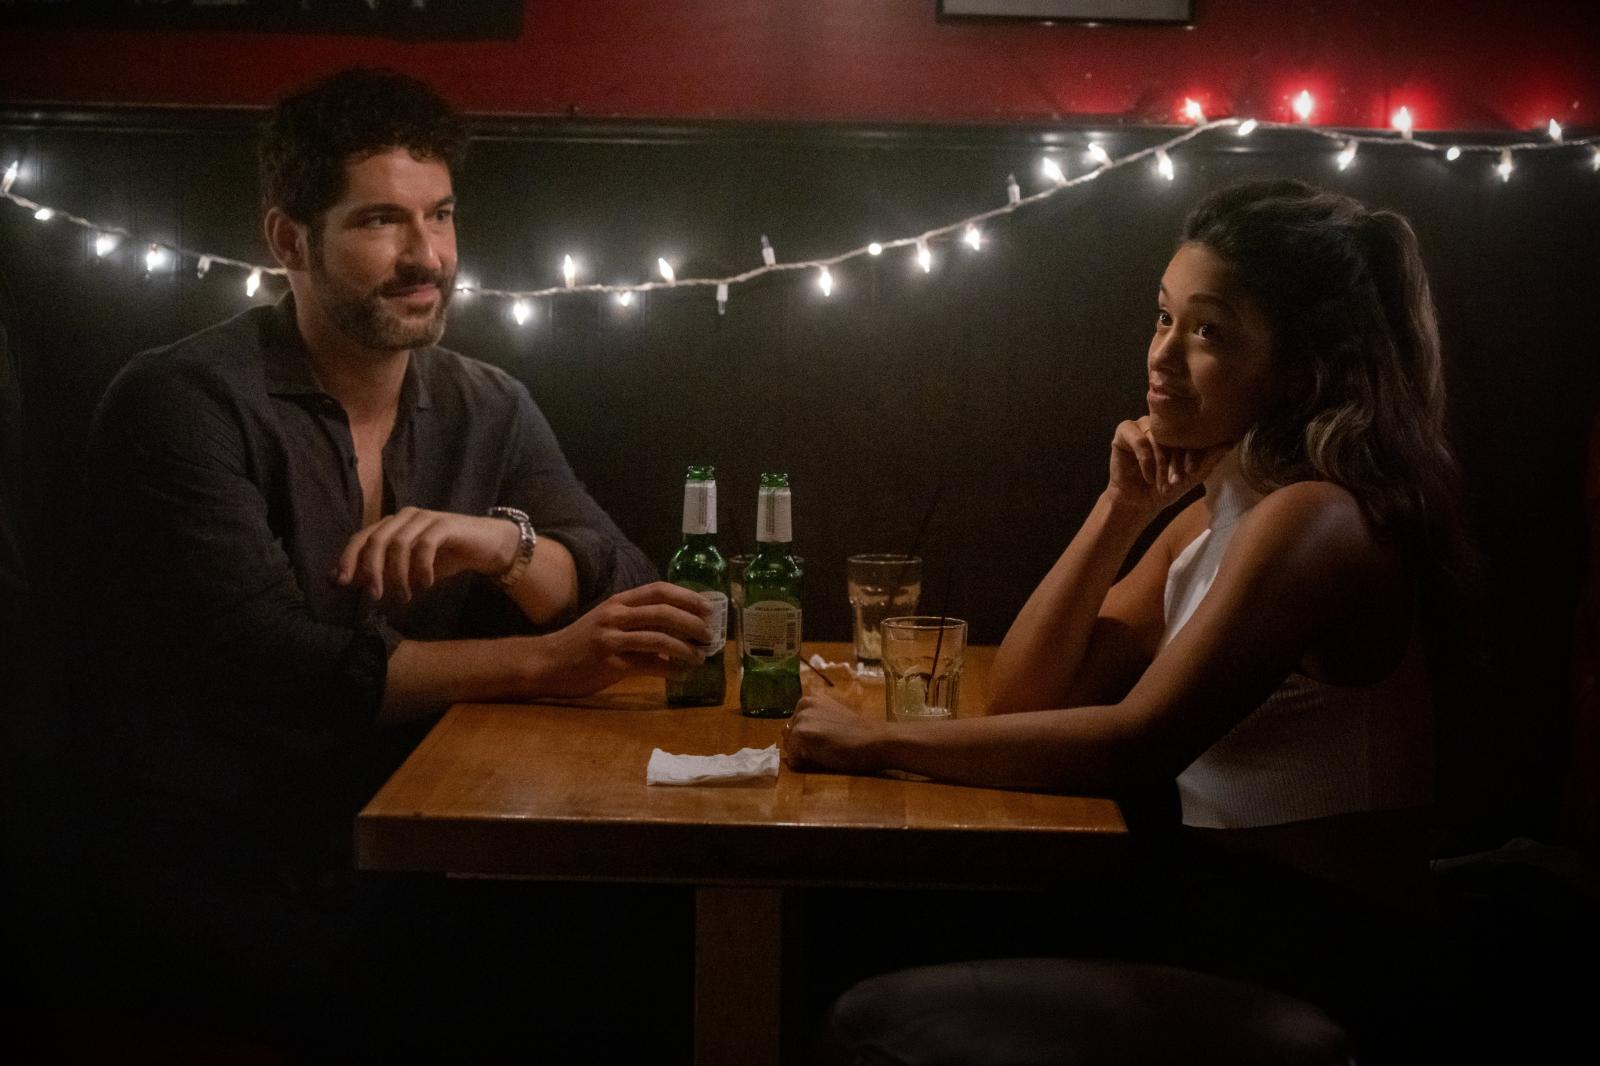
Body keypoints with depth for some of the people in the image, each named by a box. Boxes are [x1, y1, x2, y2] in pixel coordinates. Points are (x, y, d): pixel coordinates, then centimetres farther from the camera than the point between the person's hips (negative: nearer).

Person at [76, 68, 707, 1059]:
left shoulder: (489, 407, 8)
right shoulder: (184, 404, -11)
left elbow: (621, 593, -1)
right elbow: (268, 671, -21)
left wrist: (503, 541, -23)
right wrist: (541, 663, -24)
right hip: (223, 879, -5)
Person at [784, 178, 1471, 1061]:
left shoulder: (1313, 523, -19)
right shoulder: (1215, 516, 10)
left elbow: (1135, 746, -26)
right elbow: (1025, 696, 6)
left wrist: (879, 743, -20)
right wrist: (1122, 509, -4)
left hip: (1302, 963, -8)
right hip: (1222, 917, 8)